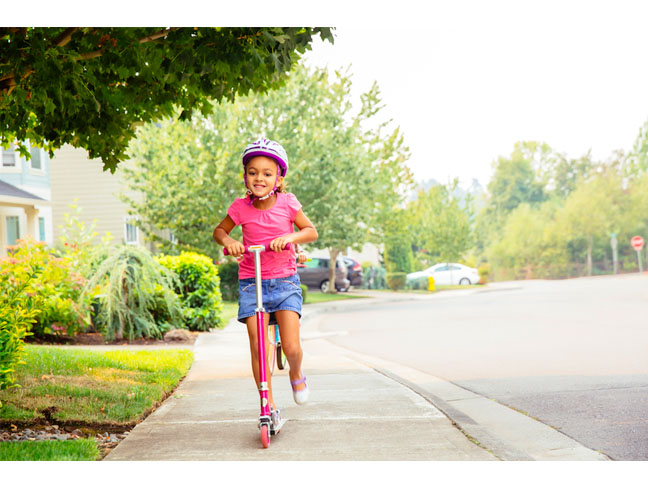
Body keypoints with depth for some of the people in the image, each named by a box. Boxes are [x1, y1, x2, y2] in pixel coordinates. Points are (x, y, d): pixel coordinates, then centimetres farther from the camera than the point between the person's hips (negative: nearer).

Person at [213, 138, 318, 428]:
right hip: (251, 282, 1)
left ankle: (296, 375, 24)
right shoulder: (240, 207, -4)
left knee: (291, 347, -12)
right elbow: (219, 230, 10)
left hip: (285, 281, -1)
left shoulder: (287, 202, -6)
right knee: (257, 347, -7)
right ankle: (269, 406, 7)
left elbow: (311, 231, -2)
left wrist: (290, 237, -21)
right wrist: (228, 241, -13)